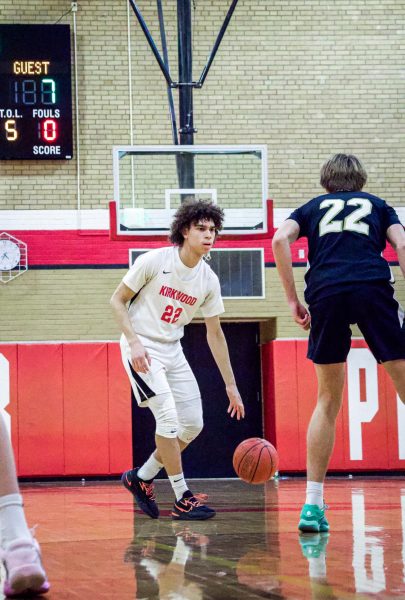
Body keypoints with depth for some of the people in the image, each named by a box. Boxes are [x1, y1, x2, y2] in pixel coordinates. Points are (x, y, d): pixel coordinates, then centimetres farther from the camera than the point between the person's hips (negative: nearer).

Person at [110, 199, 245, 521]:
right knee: (168, 415, -18)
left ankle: (142, 477, 21)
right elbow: (117, 300, -9)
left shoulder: (209, 280, -1)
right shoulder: (154, 261, -15)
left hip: (172, 350, 6)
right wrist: (134, 342, -22)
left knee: (192, 424, 3)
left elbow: (215, 334, 7)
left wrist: (231, 385, 7)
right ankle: (182, 498, -10)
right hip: (141, 348, -6)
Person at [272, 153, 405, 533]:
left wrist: (293, 299, 7)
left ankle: (313, 504, 5)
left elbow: (280, 239, 7)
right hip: (373, 288, -1)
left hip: (325, 292, 2)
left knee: (328, 401, 12)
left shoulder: (312, 207, 26)